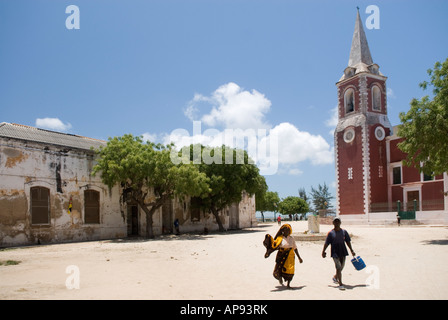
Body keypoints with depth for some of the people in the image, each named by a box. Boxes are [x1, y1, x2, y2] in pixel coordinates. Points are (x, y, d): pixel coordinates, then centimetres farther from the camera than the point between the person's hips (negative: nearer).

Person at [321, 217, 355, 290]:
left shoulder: (344, 232, 5)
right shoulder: (331, 233, -3)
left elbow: (348, 242, 12)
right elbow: (326, 243, 1)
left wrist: (351, 250, 10)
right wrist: (323, 251, -3)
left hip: (343, 252, 4)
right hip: (335, 252, -4)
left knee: (341, 267, 15)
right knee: (338, 268, -13)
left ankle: (335, 277, 44)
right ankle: (340, 284, -11)